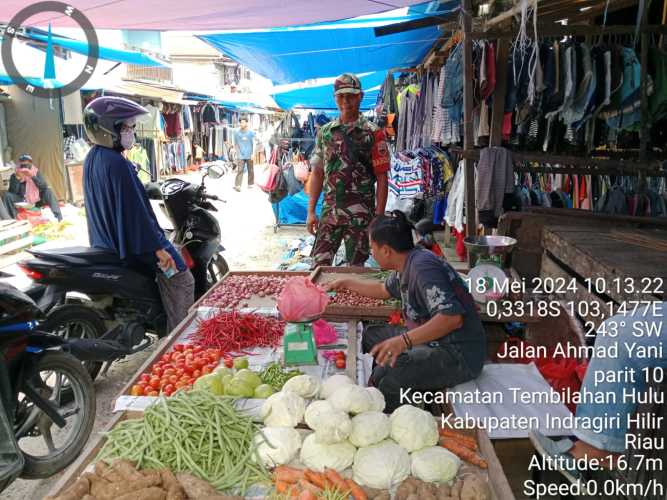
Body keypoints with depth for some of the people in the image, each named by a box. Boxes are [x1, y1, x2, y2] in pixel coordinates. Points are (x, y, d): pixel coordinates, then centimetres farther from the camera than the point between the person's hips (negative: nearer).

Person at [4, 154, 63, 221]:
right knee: (8, 195, -23)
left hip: (36, 201, 0)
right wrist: (17, 178, -24)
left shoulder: (36, 172, -2)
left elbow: (44, 187, -16)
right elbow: (13, 192, -15)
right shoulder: (14, 176, -3)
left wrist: (32, 176, -27)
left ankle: (58, 216, -32)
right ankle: (14, 219, -19)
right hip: (22, 203, 0)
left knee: (48, 191, -23)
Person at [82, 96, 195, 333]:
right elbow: (135, 209, -26)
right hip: (130, 243, -11)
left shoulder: (92, 158, 6)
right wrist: (157, 247, -23)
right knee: (181, 280, -7)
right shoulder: (117, 163, -24)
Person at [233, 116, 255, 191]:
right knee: (240, 170, -9)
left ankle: (250, 184, 22)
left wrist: (253, 154, -6)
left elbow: (254, 144, 2)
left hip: (249, 155, 1)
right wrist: (238, 153, 4)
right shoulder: (237, 132, 3)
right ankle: (237, 185, -11)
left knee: (251, 170, 8)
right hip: (241, 156, -1)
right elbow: (235, 144, 10)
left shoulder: (251, 132, 1)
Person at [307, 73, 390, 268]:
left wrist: (379, 216, -9)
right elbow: (317, 173, 11)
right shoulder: (325, 132, 9)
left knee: (356, 268, 6)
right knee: (319, 265, 1)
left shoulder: (373, 134, -2)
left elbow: (382, 179, -3)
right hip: (329, 211, 3)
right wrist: (311, 211, 6)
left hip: (360, 214, -3)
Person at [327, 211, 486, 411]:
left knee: (384, 376, -26)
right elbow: (385, 290, 29)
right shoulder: (407, 264, 8)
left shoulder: (422, 266, -23)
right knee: (371, 335, 16)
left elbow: (452, 317, -32)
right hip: (432, 340, 10)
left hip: (459, 355, -10)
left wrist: (404, 341, -38)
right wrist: (348, 283, 34)